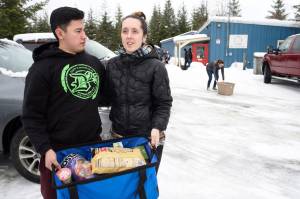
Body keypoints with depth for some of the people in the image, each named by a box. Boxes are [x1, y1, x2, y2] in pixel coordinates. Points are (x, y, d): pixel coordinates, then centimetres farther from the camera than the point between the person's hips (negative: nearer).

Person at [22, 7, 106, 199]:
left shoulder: (94, 63, 8)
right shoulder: (42, 68, -9)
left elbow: (104, 94, 21)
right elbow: (32, 115, -8)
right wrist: (45, 149, -15)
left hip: (93, 144, 5)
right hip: (58, 151, -4)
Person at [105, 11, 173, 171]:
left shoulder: (156, 67, -10)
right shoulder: (112, 65, 3)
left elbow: (164, 103, -7)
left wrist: (157, 127, -20)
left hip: (149, 137, -3)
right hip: (119, 135, 4)